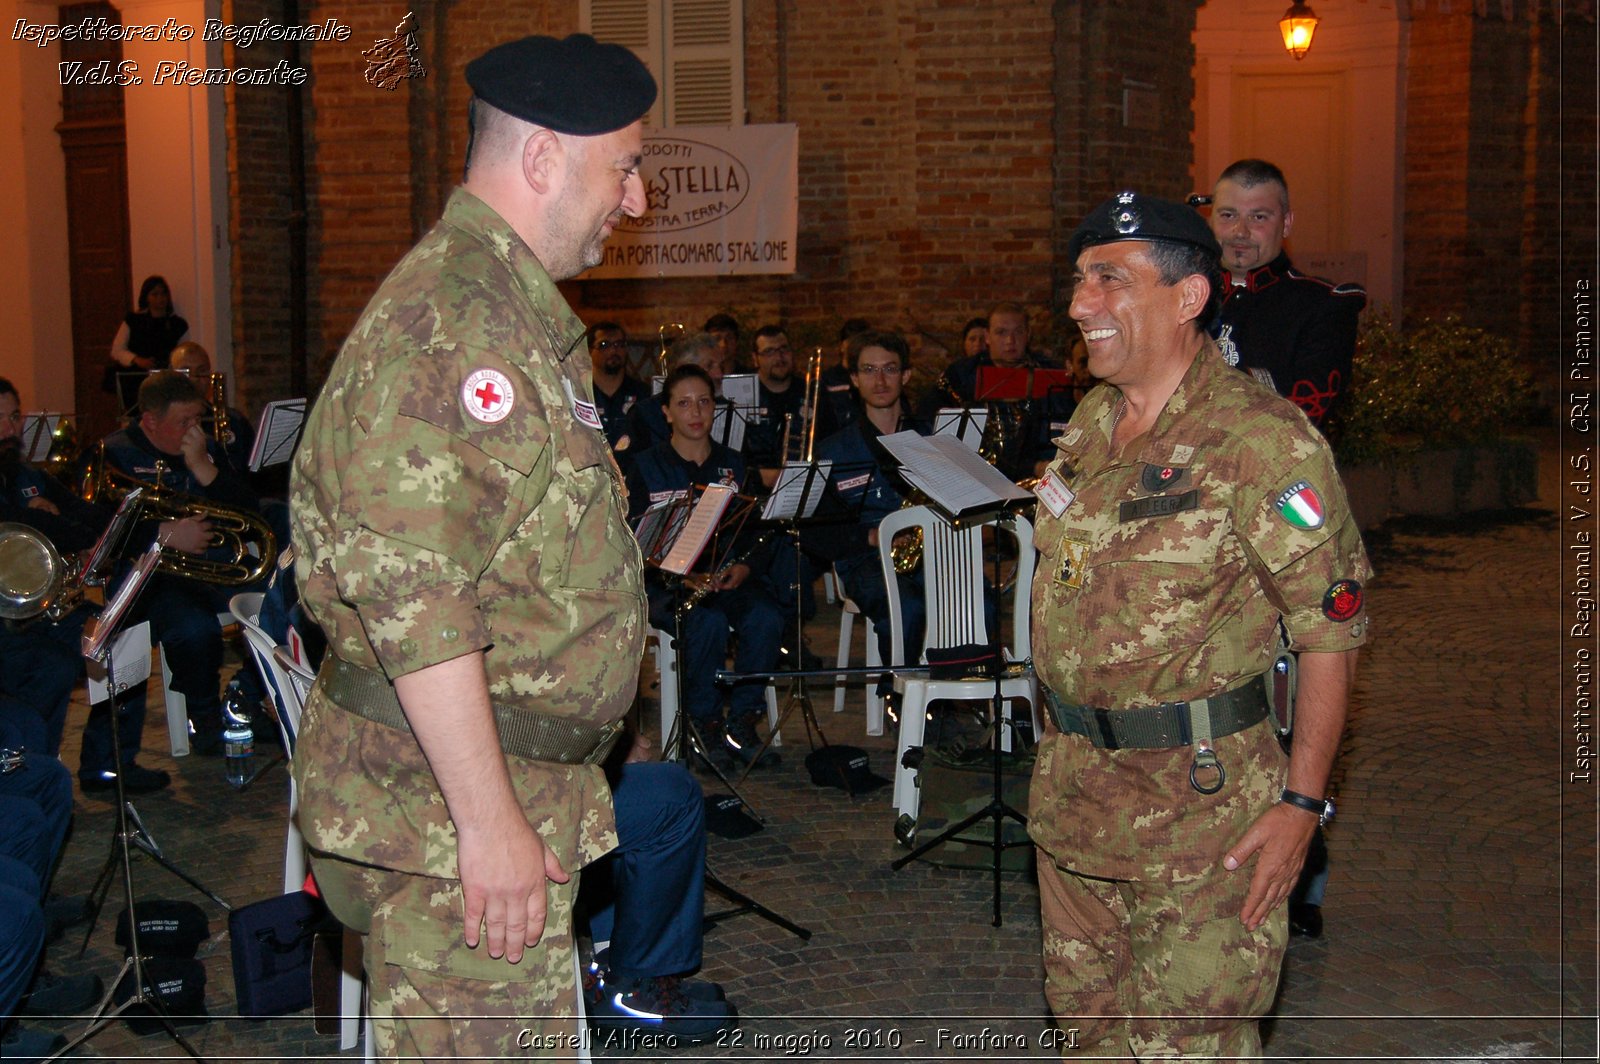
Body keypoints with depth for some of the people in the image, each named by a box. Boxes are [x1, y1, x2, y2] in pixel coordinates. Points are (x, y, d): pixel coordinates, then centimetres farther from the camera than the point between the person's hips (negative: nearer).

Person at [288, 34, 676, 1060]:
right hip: (450, 798, -10)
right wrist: (488, 820, -23)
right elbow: (411, 599, -26)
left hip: (528, 783, 10)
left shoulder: (518, 312, 16)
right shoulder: (446, 322, -19)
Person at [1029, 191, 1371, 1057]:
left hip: (1198, 795, -8)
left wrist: (1302, 800, -19)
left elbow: (1331, 626, -16)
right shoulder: (1091, 421, 7)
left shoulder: (1263, 441, -17)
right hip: (1072, 782, 8)